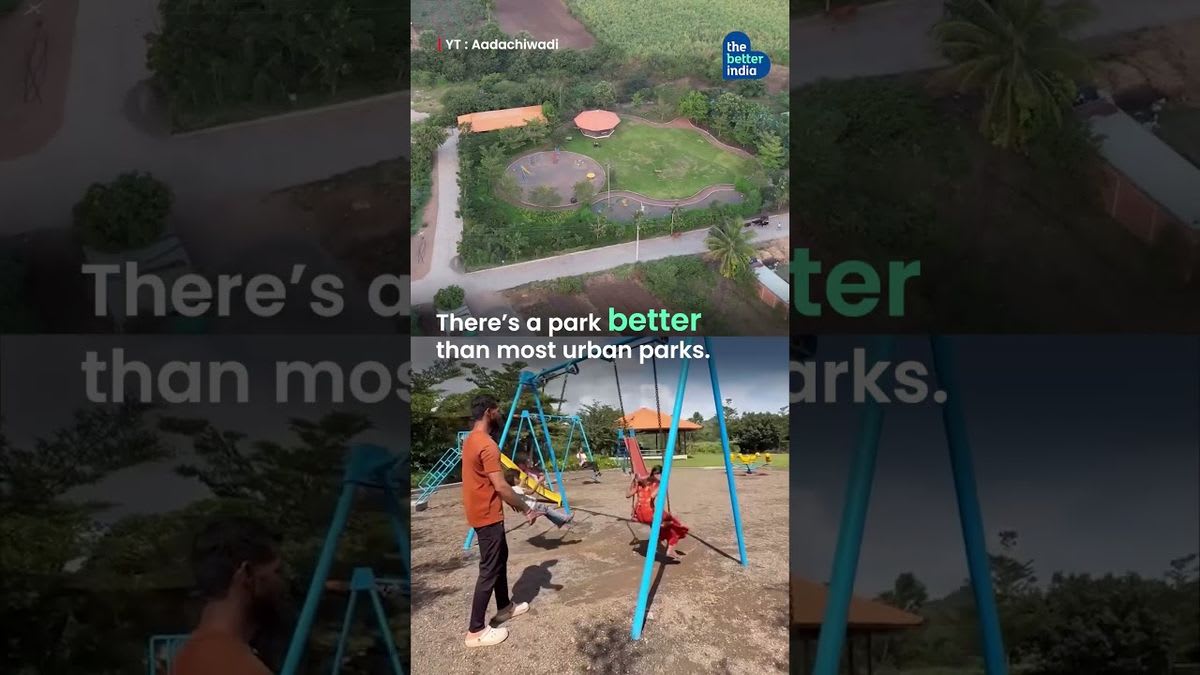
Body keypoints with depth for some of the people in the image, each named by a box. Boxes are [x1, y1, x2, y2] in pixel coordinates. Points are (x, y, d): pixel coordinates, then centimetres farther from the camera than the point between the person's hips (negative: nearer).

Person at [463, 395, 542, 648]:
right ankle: (476, 631, -1)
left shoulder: (471, 440, 9)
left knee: (500, 558, 23)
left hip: (481, 512, 10)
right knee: (489, 570, -5)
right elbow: (500, 487, -26)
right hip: (488, 516, -10)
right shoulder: (487, 445, -23)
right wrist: (527, 509, -15)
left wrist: (516, 503, 21)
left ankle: (504, 607, 36)